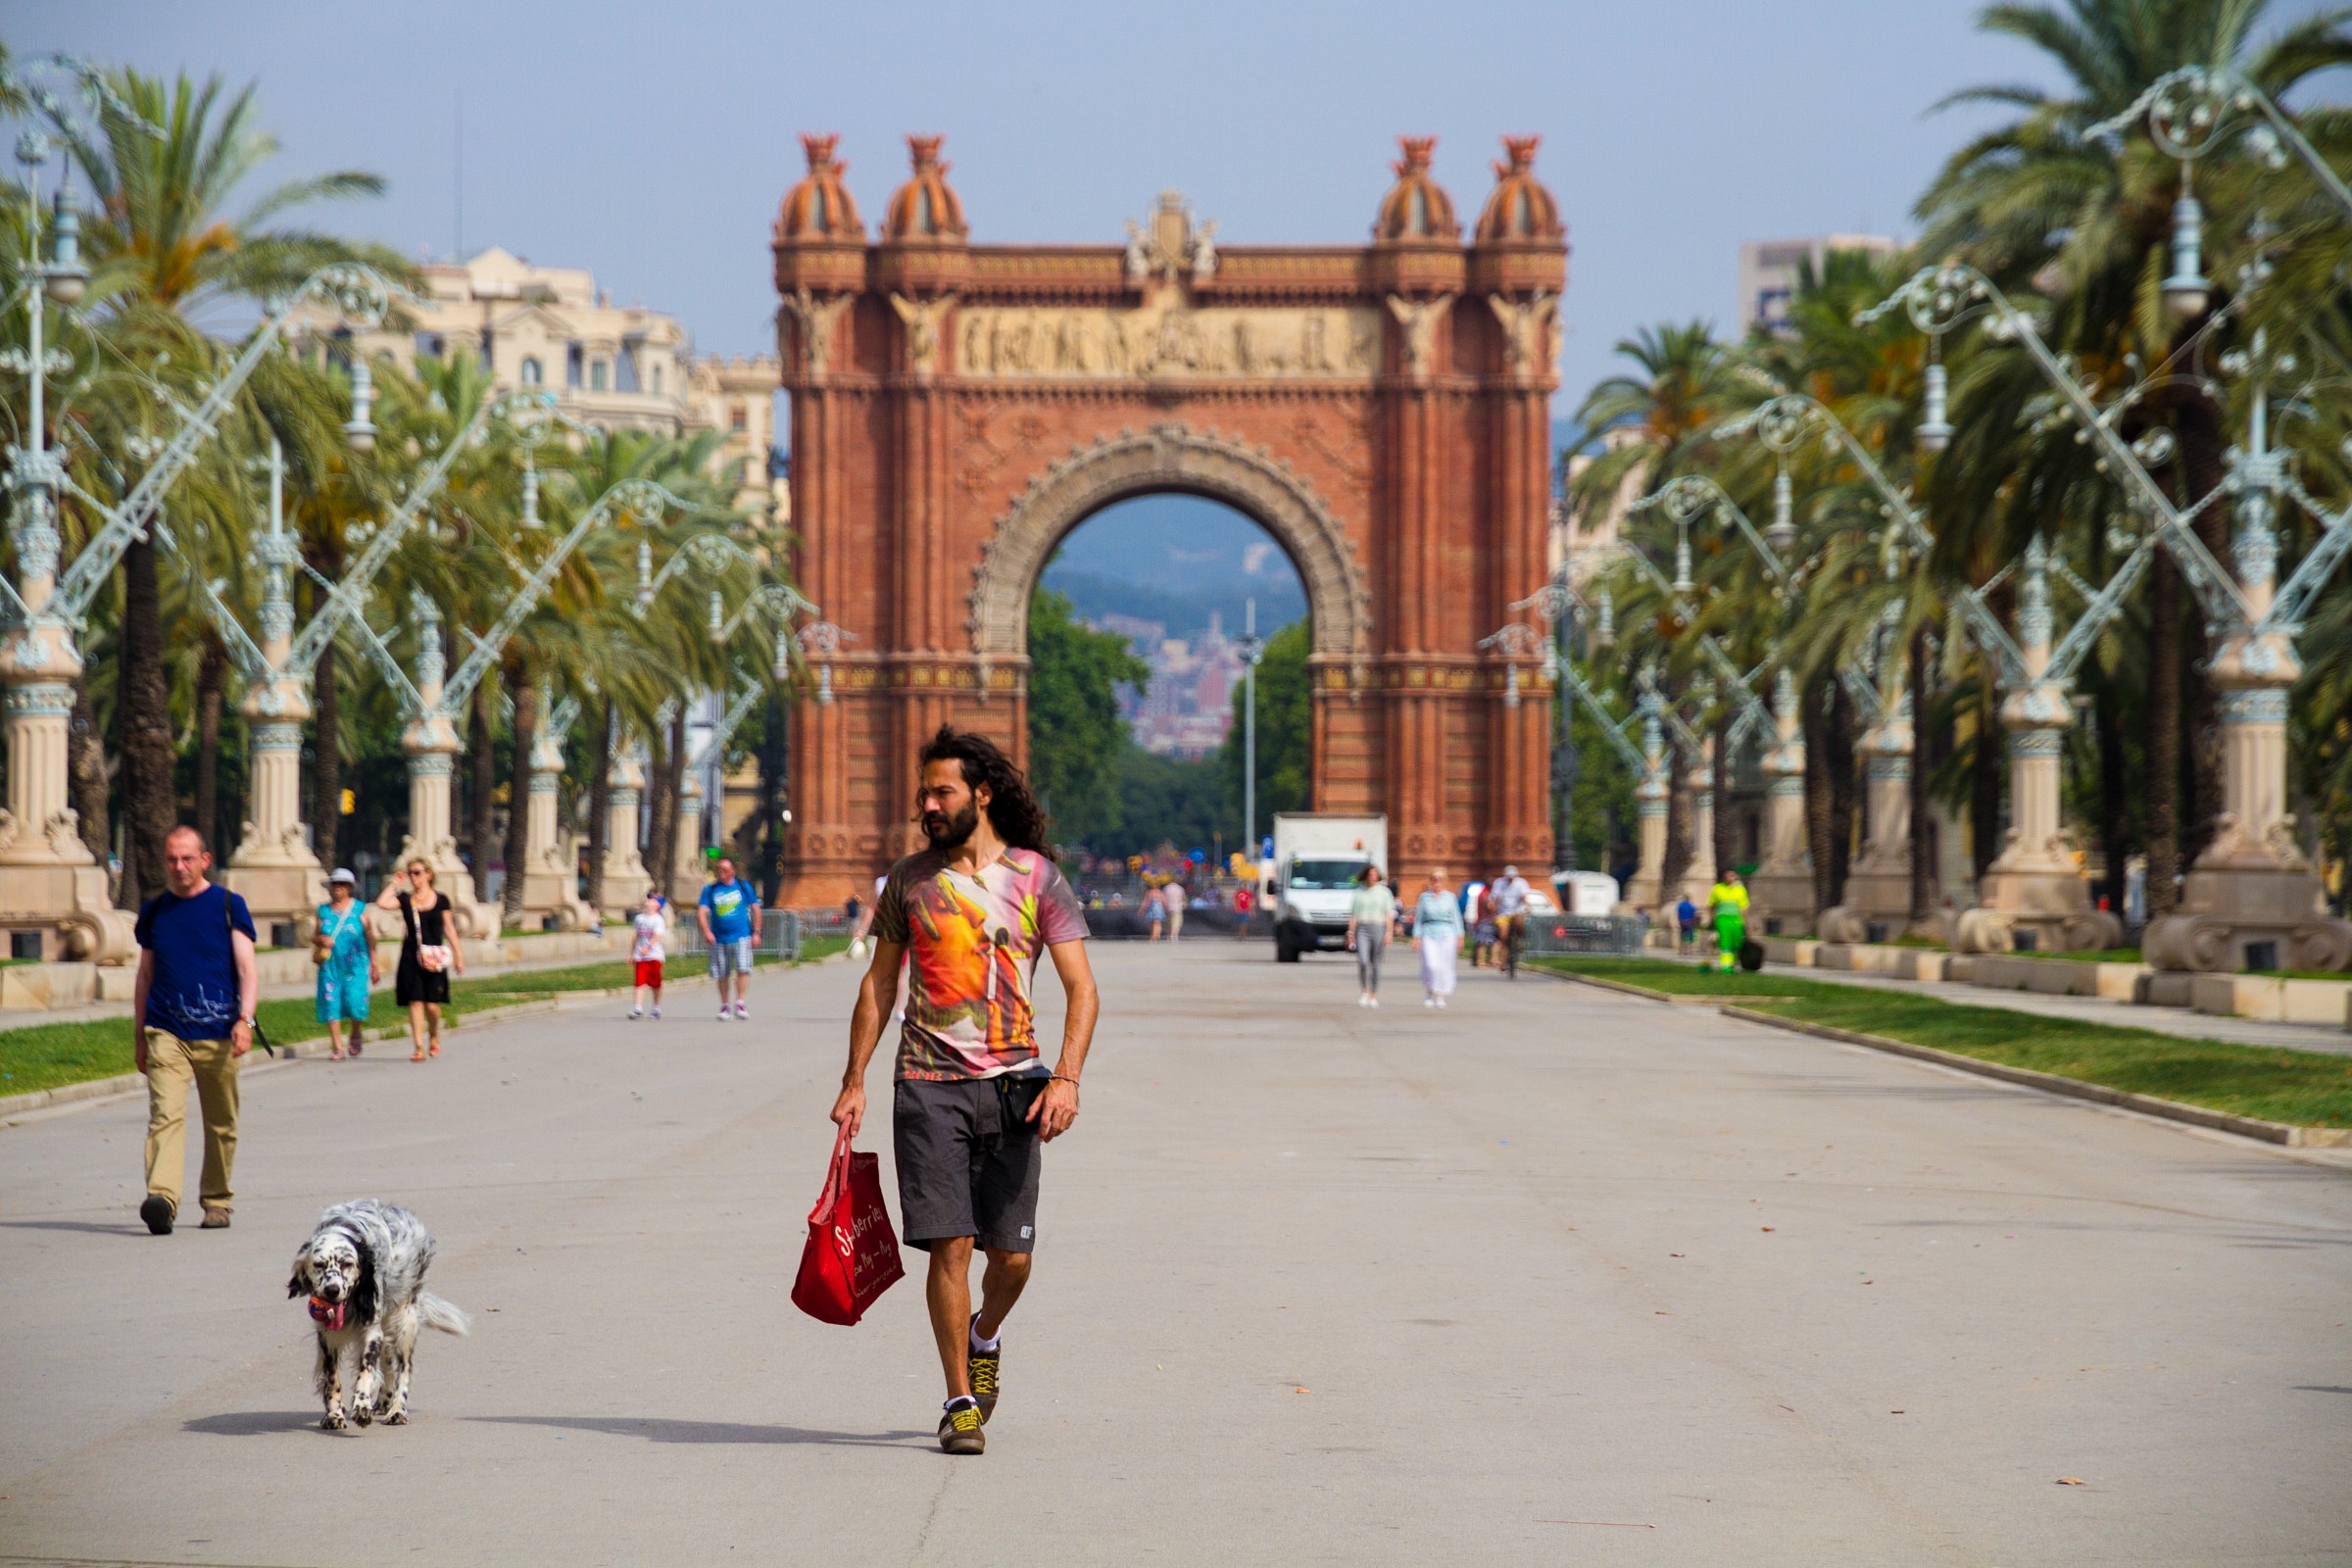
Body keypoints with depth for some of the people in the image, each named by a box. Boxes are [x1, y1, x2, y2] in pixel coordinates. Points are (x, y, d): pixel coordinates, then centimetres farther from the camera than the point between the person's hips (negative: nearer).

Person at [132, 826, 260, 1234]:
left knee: (221, 1124, 8)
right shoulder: (153, 911, 12)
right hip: (165, 1032, 1)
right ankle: (161, 1200, -31)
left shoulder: (228, 906, 4)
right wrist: (139, 1036, 17)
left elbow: (247, 969, -1)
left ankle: (217, 1201, 24)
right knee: (165, 1114, -17)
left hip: (217, 1033, -1)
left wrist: (244, 1019, -16)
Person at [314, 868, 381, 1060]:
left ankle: (356, 1034, 17)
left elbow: (370, 937, 6)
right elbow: (316, 937, 15)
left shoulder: (360, 909, 4)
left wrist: (375, 965, 3)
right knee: (331, 1004, -5)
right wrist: (321, 939, -10)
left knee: (355, 1001, -13)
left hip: (355, 964, -2)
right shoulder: (323, 910, 10)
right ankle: (337, 1047, 1)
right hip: (330, 965, 2)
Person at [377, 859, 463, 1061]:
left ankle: (434, 1037, 24)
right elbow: (382, 903, -11)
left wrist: (458, 954, 9)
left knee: (432, 1005, -5)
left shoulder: (440, 900, 6)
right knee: (415, 1002, -5)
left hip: (433, 959, -1)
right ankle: (419, 1047, -2)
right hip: (411, 957, 1)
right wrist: (395, 884, -2)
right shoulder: (405, 899, 6)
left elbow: (448, 929, 11)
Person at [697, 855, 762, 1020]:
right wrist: (706, 931, -18)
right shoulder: (710, 889, 5)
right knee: (721, 975, 7)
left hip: (741, 937, -1)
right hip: (719, 938, 2)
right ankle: (723, 1006, 19)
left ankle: (740, 1003, -12)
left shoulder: (744, 887, 5)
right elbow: (702, 911, -2)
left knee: (743, 969, -16)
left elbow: (755, 909, 10)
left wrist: (756, 932, 4)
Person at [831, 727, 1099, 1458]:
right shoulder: (911, 878, 7)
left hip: (1011, 1087, 0)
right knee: (950, 1245, -9)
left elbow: (1081, 990, -1)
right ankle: (959, 1402, 1)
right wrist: (854, 1082, 8)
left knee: (1011, 1255, 1)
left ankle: (984, 1336, 34)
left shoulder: (1037, 878, 2)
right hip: (928, 1086, 0)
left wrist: (1066, 1077, -15)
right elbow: (878, 984, 14)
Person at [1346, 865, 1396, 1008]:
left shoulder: (1384, 892, 7)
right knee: (1362, 961, -16)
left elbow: (1389, 914, 2)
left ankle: (1373, 996, 13)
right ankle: (1363, 992, -1)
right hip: (1362, 929, 0)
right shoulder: (1359, 893, 10)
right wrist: (1350, 933, 0)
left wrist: (1388, 933, -8)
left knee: (1375, 964, 3)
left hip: (1378, 928, 0)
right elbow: (1353, 915, 9)